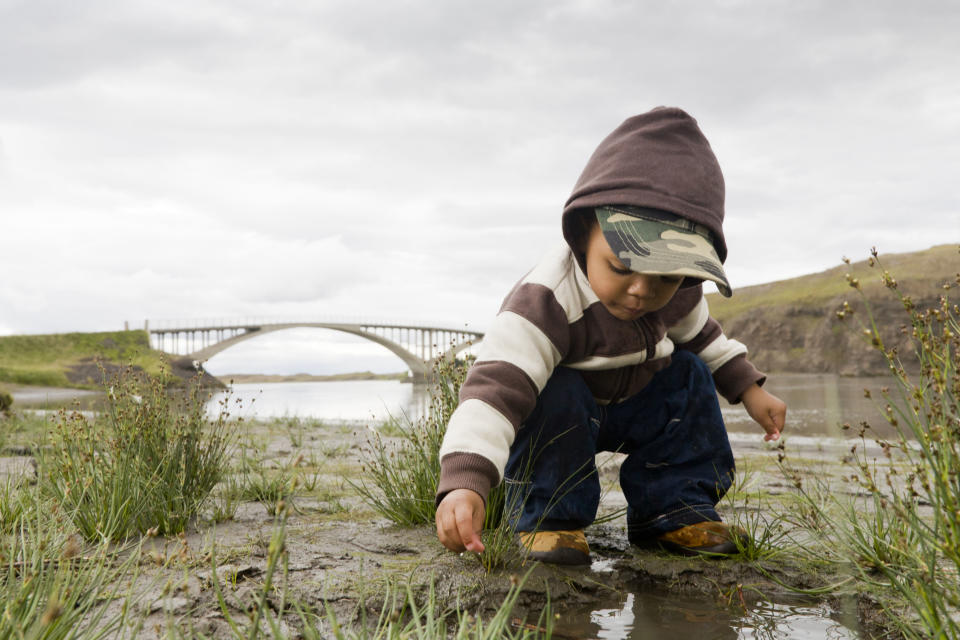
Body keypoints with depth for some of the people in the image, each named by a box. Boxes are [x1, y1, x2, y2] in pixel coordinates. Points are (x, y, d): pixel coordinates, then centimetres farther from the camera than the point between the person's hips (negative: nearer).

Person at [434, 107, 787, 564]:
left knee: (688, 373, -11)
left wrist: (748, 389, 6)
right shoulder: (546, 302, -38)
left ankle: (674, 506, -2)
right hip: (553, 408, -6)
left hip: (628, 406, 6)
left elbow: (699, 335, 11)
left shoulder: (675, 292, -14)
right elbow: (495, 386, -49)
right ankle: (547, 516, -18)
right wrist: (464, 482, -62)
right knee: (556, 395, -36)